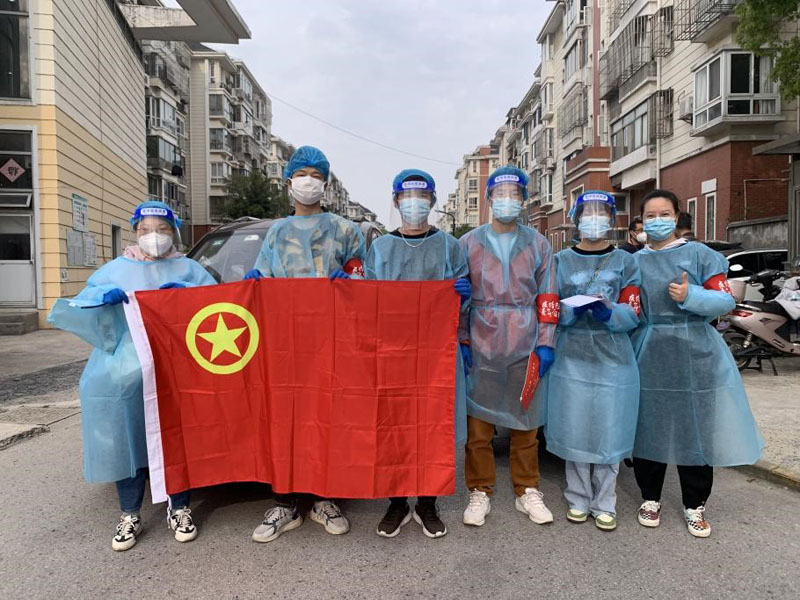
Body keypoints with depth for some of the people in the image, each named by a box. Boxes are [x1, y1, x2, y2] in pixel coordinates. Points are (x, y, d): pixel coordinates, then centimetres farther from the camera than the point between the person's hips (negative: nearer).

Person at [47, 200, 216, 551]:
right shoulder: (116, 269, 21)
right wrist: (104, 297, -7)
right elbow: (79, 305, 14)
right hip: (124, 366, 2)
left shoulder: (187, 269, 17)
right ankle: (130, 515, -3)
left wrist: (187, 292, -11)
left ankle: (179, 509, 0)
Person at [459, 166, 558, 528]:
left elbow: (547, 298, 5)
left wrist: (545, 344, -3)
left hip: (525, 347, 1)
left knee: (526, 422, 10)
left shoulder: (538, 244, 7)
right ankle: (480, 493, 19)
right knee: (478, 422, 4)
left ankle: (527, 491, 26)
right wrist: (460, 342, -2)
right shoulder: (469, 243, 5)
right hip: (482, 347, 0)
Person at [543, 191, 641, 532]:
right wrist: (576, 309, -16)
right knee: (575, 430, 4)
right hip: (571, 359, 0)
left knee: (609, 433, 3)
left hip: (613, 360, 0)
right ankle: (578, 499, 21)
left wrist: (608, 311, -19)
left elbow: (632, 314, 1)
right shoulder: (561, 261, 7)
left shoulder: (625, 261, 7)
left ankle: (605, 504, 19)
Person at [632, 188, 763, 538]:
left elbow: (726, 300, -3)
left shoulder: (700, 255, 2)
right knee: (649, 428, 7)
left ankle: (695, 506, 22)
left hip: (695, 356, -2)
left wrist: (690, 296, -17)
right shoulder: (634, 262, 10)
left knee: (696, 430, 4)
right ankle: (650, 498, 25)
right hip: (650, 357, 2)